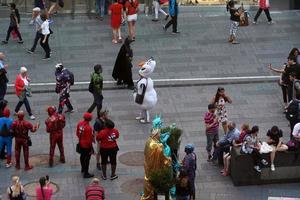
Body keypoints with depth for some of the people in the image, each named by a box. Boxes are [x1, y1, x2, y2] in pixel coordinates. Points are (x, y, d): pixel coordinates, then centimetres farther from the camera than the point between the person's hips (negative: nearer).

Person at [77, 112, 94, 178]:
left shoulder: (80, 123, -7)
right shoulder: (88, 128, -30)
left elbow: (77, 133, 7)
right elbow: (89, 139, -24)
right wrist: (91, 149, -14)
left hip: (81, 144, 8)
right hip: (87, 145, -8)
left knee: (82, 156, 25)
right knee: (87, 159, 4)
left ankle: (83, 168, 46)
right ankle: (86, 174, 13)